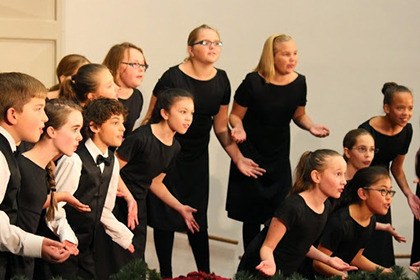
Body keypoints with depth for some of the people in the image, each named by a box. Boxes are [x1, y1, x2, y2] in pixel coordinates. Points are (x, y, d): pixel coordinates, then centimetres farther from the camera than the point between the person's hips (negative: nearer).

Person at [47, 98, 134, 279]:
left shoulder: (112, 162, 7)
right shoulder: (74, 160, -17)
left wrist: (126, 237, 12)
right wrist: (68, 239, -23)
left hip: (88, 247, 7)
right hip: (66, 246, -7)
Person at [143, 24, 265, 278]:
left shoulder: (221, 81, 0)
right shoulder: (173, 77, -16)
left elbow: (221, 127, 10)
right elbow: (151, 119, -10)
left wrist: (238, 158, 5)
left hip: (198, 159, 4)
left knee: (198, 218, 8)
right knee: (165, 217, 3)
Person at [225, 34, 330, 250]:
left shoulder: (299, 83, -3)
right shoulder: (253, 82, -16)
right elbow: (235, 115, -6)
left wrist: (311, 126, -8)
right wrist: (239, 129, -27)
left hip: (279, 156, 4)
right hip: (250, 155, -3)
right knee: (252, 216, 2)